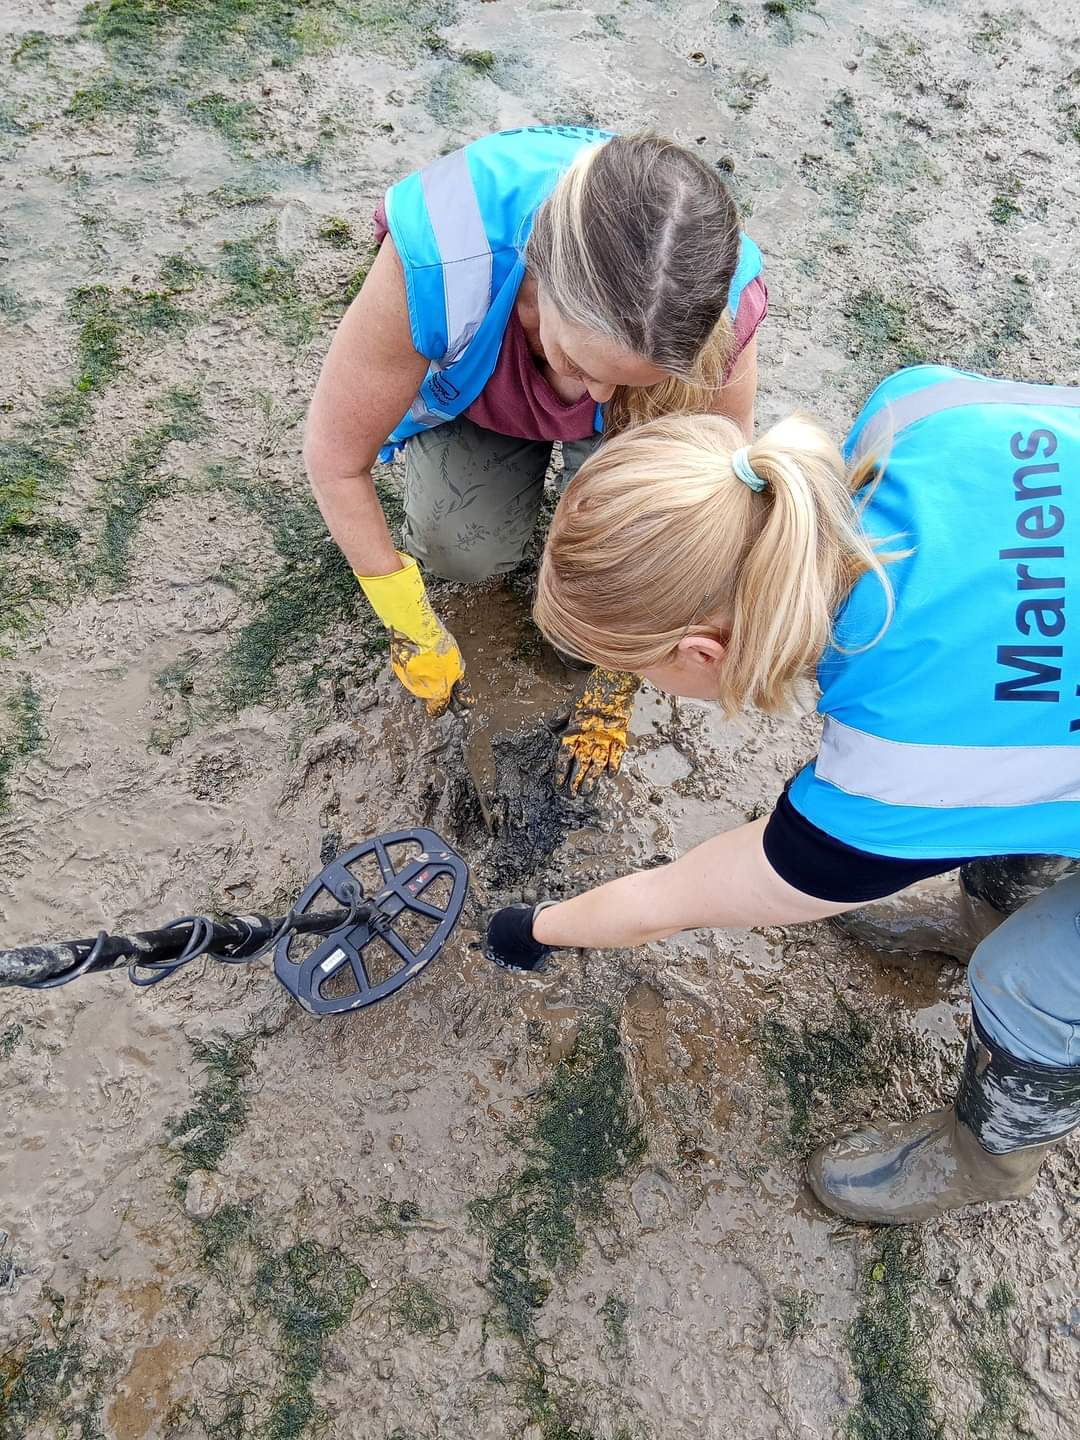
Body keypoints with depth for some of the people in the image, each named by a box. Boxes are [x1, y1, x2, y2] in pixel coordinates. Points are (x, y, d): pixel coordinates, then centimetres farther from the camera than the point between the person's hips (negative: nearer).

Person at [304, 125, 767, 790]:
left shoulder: (719, 310, -38)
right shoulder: (436, 263, -43)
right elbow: (334, 458, -28)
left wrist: (619, 682, -15)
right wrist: (413, 631, -20)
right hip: (472, 382, 0)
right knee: (464, 552, -19)